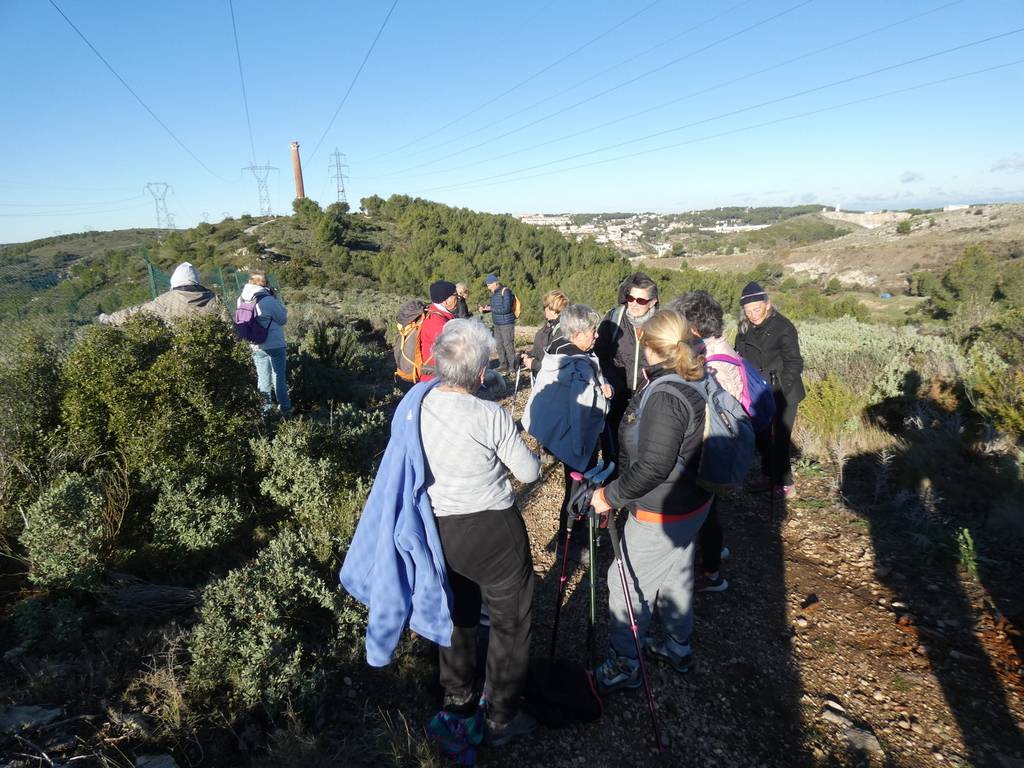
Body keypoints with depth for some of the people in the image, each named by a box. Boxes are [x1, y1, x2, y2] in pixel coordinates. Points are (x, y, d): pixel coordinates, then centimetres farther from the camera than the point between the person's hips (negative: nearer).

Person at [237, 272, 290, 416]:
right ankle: (285, 408, 14)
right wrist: (277, 299, -4)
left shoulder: (242, 300, -2)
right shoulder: (268, 300, -20)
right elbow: (283, 320, -10)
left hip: (256, 347, 5)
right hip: (275, 345, -5)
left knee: (262, 378, 15)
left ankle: (264, 408, 21)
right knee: (279, 377, 6)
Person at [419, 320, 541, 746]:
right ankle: (501, 720, 30)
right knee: (510, 623, 16)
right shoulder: (491, 415, -22)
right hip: (494, 531, -5)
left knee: (457, 617, 25)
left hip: (441, 530, 6)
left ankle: (457, 704, 45)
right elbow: (529, 473, -9)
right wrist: (540, 458, 12)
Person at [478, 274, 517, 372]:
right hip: (497, 324, 8)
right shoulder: (493, 292, 11)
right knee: (499, 345, 10)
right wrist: (484, 309, 1)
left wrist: (490, 308, -17)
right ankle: (503, 365, 20)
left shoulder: (505, 291, -13)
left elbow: (506, 309, -19)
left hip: (506, 323, -8)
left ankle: (512, 366, 4)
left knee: (508, 345, -4)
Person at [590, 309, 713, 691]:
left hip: (660, 515, -10)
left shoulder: (664, 396, -28)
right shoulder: (697, 385, 1)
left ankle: (623, 666, 22)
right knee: (676, 574, 25)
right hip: (692, 504, 10)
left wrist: (610, 495, -20)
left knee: (625, 586, 6)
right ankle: (678, 646, 44)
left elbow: (652, 467, -29)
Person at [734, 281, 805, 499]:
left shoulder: (783, 327, -14)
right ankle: (768, 475, 30)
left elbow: (794, 363, -13)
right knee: (762, 436, 14)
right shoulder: (745, 329, 5)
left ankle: (785, 483, 11)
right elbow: (740, 358, 14)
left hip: (782, 393, -6)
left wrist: (780, 388, -21)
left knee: (780, 438, -2)